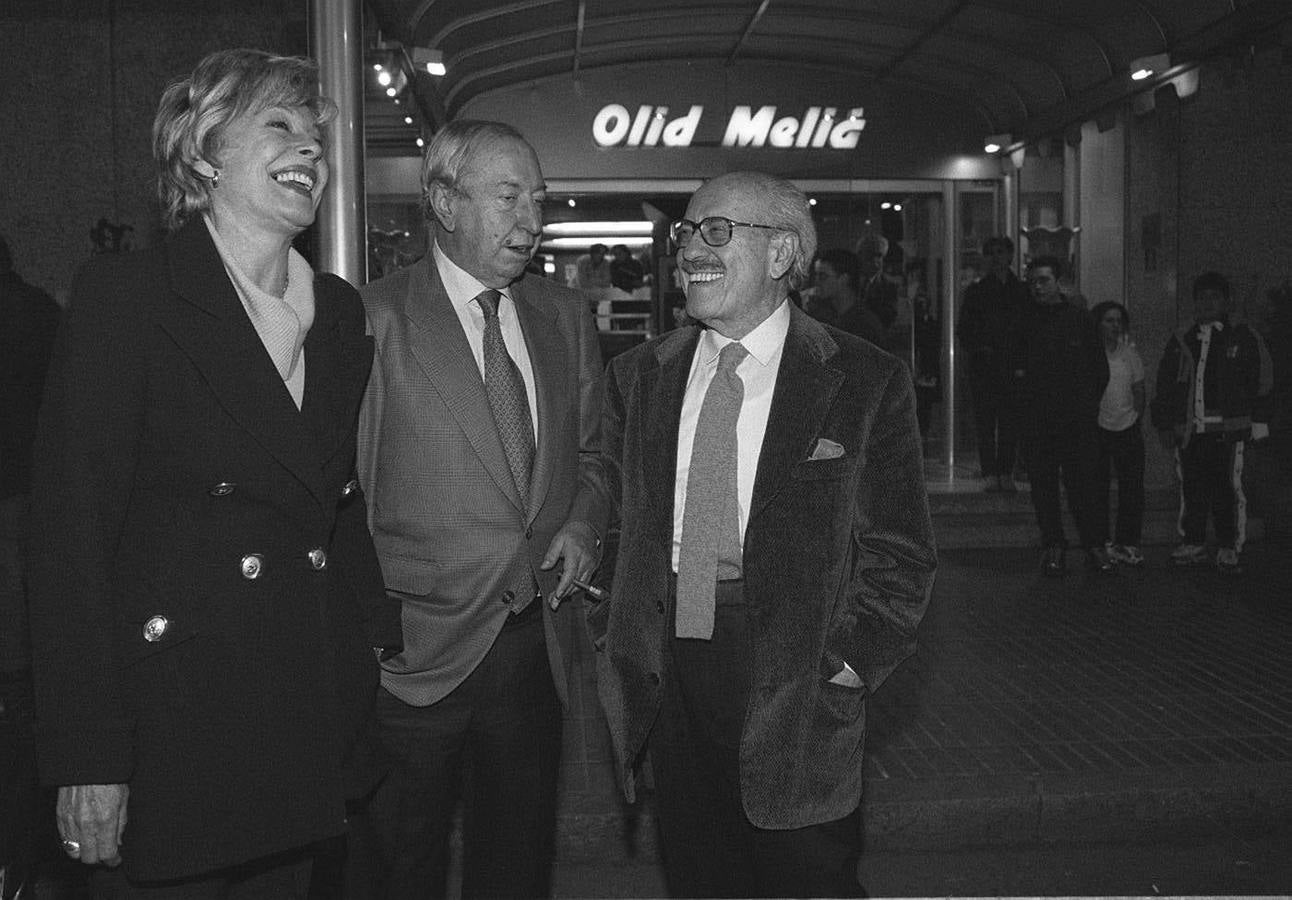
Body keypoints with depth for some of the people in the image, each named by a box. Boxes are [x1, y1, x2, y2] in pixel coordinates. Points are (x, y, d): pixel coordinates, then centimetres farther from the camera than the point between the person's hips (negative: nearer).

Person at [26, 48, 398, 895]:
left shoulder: (340, 309, 9)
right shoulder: (123, 294, -9)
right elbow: (73, 530, -13)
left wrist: (379, 645, 10)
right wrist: (90, 756, -16)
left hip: (313, 715, 6)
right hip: (175, 720, -5)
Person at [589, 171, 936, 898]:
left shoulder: (866, 382, -5)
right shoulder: (638, 376, 8)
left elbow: (900, 556, -4)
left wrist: (849, 666, -11)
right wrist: (616, 630, 4)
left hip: (797, 688, -3)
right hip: (669, 676, 4)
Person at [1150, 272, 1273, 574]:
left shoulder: (1244, 338, 5)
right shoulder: (1181, 340, 13)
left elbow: (1263, 381, 5)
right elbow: (1164, 386, 15)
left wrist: (1258, 421, 0)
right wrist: (1164, 424, 11)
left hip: (1229, 429, -3)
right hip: (1188, 429, 3)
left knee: (1228, 488, -2)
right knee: (1191, 488, 8)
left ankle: (1229, 549, 8)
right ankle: (1192, 543, 19)